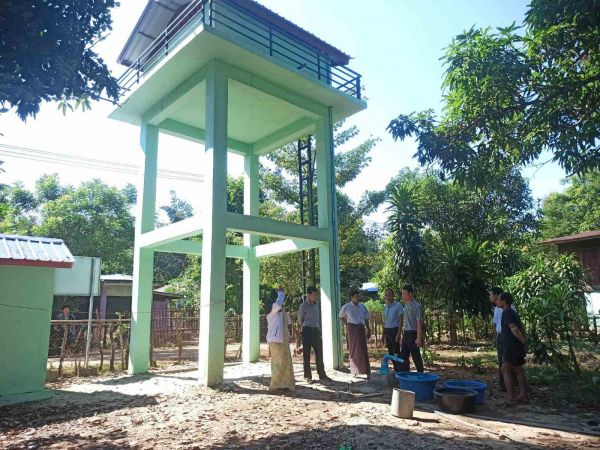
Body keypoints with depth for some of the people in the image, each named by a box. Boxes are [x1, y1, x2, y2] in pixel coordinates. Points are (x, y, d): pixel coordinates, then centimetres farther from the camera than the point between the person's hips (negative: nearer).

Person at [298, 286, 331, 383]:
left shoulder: (317, 305, 9)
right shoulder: (304, 305, -6)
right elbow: (300, 320, 3)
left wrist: (319, 329, 14)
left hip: (316, 330, 5)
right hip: (307, 331, -5)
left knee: (319, 353, 5)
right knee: (307, 354, 1)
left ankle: (322, 375, 12)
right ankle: (307, 376, 9)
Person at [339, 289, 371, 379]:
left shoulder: (362, 306, 4)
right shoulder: (346, 307, -3)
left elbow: (366, 319, 11)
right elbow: (341, 317, 14)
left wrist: (368, 330, 9)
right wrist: (347, 324, 6)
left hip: (361, 329, 2)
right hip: (351, 329, -2)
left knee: (363, 350, 2)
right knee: (353, 350, 5)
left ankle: (366, 372, 6)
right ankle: (354, 371, 16)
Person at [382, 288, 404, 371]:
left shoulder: (398, 305, -8)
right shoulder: (385, 307, 12)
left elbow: (401, 321, -10)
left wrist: (398, 334, -17)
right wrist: (383, 334, 16)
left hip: (394, 330, -6)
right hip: (387, 331, 6)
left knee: (396, 352, -8)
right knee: (391, 352, 10)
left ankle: (400, 370, -2)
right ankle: (396, 369, 18)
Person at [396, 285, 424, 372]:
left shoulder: (416, 306, -12)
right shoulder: (406, 305, 12)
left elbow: (419, 323, -15)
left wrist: (419, 338, -18)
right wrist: (402, 336, 17)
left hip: (413, 334, -8)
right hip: (406, 334, 8)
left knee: (416, 357, 1)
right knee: (403, 356, 11)